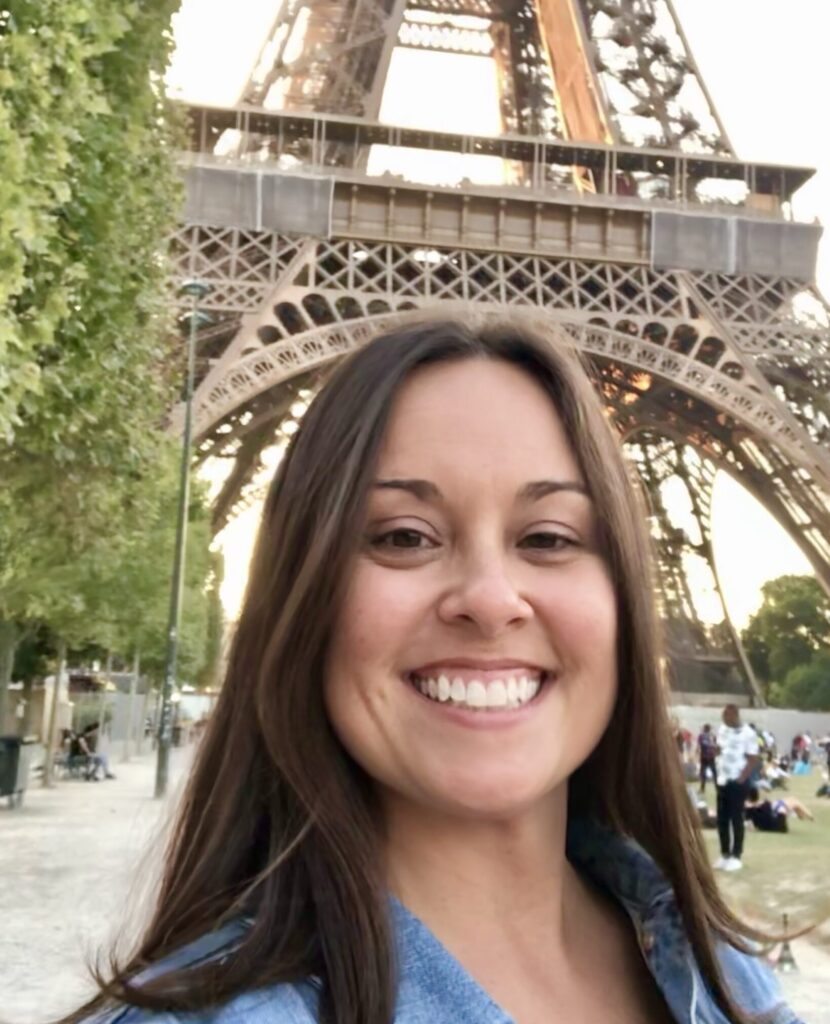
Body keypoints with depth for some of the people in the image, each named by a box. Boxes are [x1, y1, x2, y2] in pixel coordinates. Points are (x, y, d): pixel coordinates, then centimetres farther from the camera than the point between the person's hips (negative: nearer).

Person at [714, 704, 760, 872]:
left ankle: (737, 856, 9)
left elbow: (754, 760, -13)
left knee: (736, 819, 0)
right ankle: (725, 854, 18)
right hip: (722, 781, 6)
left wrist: (741, 779, -15)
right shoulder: (722, 730, 6)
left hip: (738, 782, -6)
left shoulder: (748, 733, -13)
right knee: (722, 819, 8)